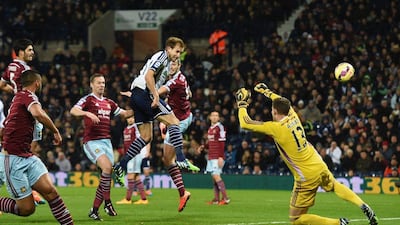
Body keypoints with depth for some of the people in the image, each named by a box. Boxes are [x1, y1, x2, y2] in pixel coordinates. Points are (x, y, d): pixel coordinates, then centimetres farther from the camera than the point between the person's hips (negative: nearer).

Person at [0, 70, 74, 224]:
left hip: (27, 157, 9)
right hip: (13, 160, -9)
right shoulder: (27, 95, -9)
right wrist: (55, 131, -19)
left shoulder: (18, 97, 19)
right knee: (27, 209, -9)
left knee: (50, 190, -8)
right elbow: (38, 113, -32)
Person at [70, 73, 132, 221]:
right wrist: (88, 113, -36)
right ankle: (107, 203, -15)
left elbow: (124, 114, 25)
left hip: (106, 141, 7)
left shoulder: (109, 103, 18)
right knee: (107, 167, -26)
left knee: (107, 175, 1)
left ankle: (94, 210, 9)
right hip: (92, 141, -7)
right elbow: (73, 111, -19)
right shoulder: (88, 100, -3)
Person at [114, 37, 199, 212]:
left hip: (137, 96, 10)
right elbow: (148, 75, -18)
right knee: (174, 122, -12)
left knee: (146, 137, 10)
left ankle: (121, 166, 8)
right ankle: (181, 160, -22)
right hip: (143, 92, -10)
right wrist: (156, 97, -21)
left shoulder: (167, 62, 27)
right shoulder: (161, 56, -4)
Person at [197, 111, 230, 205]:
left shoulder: (220, 128, -9)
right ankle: (216, 199, 9)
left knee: (216, 176, -14)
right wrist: (203, 147, 9)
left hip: (217, 157, -8)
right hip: (211, 157, 8)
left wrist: (221, 157, -21)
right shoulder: (210, 129, 17)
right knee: (214, 177, 7)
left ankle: (226, 198, -13)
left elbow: (222, 144, -15)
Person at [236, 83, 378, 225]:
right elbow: (282, 103, 26)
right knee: (334, 186, 39)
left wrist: (242, 104, 4)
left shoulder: (275, 128, -17)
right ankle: (362, 206, 26)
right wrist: (266, 91, 38)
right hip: (320, 166, 7)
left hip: (306, 177, -7)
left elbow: (245, 124, -12)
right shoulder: (293, 117, 1)